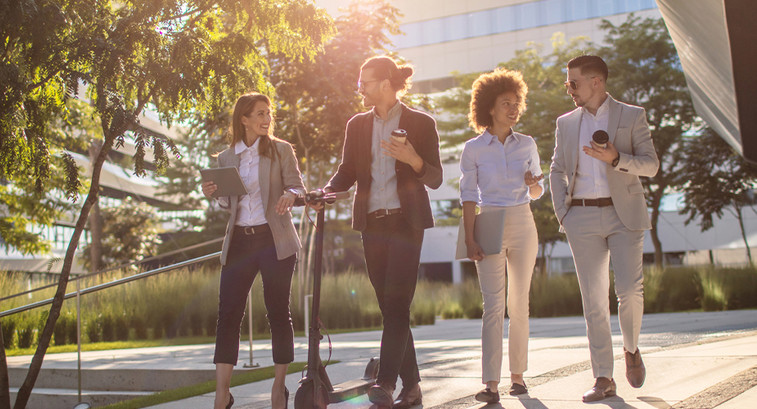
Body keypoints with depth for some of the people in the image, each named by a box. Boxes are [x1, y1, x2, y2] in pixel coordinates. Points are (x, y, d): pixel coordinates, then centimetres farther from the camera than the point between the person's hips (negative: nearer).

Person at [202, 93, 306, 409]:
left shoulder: (280, 150, 4)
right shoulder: (226, 158, 11)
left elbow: (297, 185, 0)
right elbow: (230, 203, 18)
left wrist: (290, 195, -23)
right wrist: (214, 194, -3)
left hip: (274, 240, -2)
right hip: (239, 241, 3)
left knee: (278, 312, 2)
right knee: (228, 314, -4)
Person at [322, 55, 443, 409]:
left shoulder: (421, 123, 1)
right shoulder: (357, 125, 12)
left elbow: (435, 179, -1)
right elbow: (347, 173, 13)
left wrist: (413, 159, -20)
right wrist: (325, 193, -7)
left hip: (406, 222, -4)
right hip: (372, 223, 4)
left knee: (396, 304, -14)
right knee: (390, 307, 5)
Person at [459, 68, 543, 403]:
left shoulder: (527, 145, 7)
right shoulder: (473, 149, 0)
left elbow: (537, 192, 13)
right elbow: (468, 197, -2)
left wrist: (533, 183, -10)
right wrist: (469, 239, -11)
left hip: (522, 226, 2)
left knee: (518, 303, 5)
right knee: (493, 304, -9)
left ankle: (518, 374, 16)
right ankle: (491, 385, -11)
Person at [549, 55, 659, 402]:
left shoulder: (632, 116, 5)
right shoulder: (566, 123, 13)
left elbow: (651, 165, 0)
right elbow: (557, 171, 16)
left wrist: (615, 158, -17)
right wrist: (562, 213, 3)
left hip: (624, 215, -2)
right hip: (583, 218, 2)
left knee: (629, 289, -12)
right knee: (593, 299, -1)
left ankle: (631, 349, 18)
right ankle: (603, 379, 5)